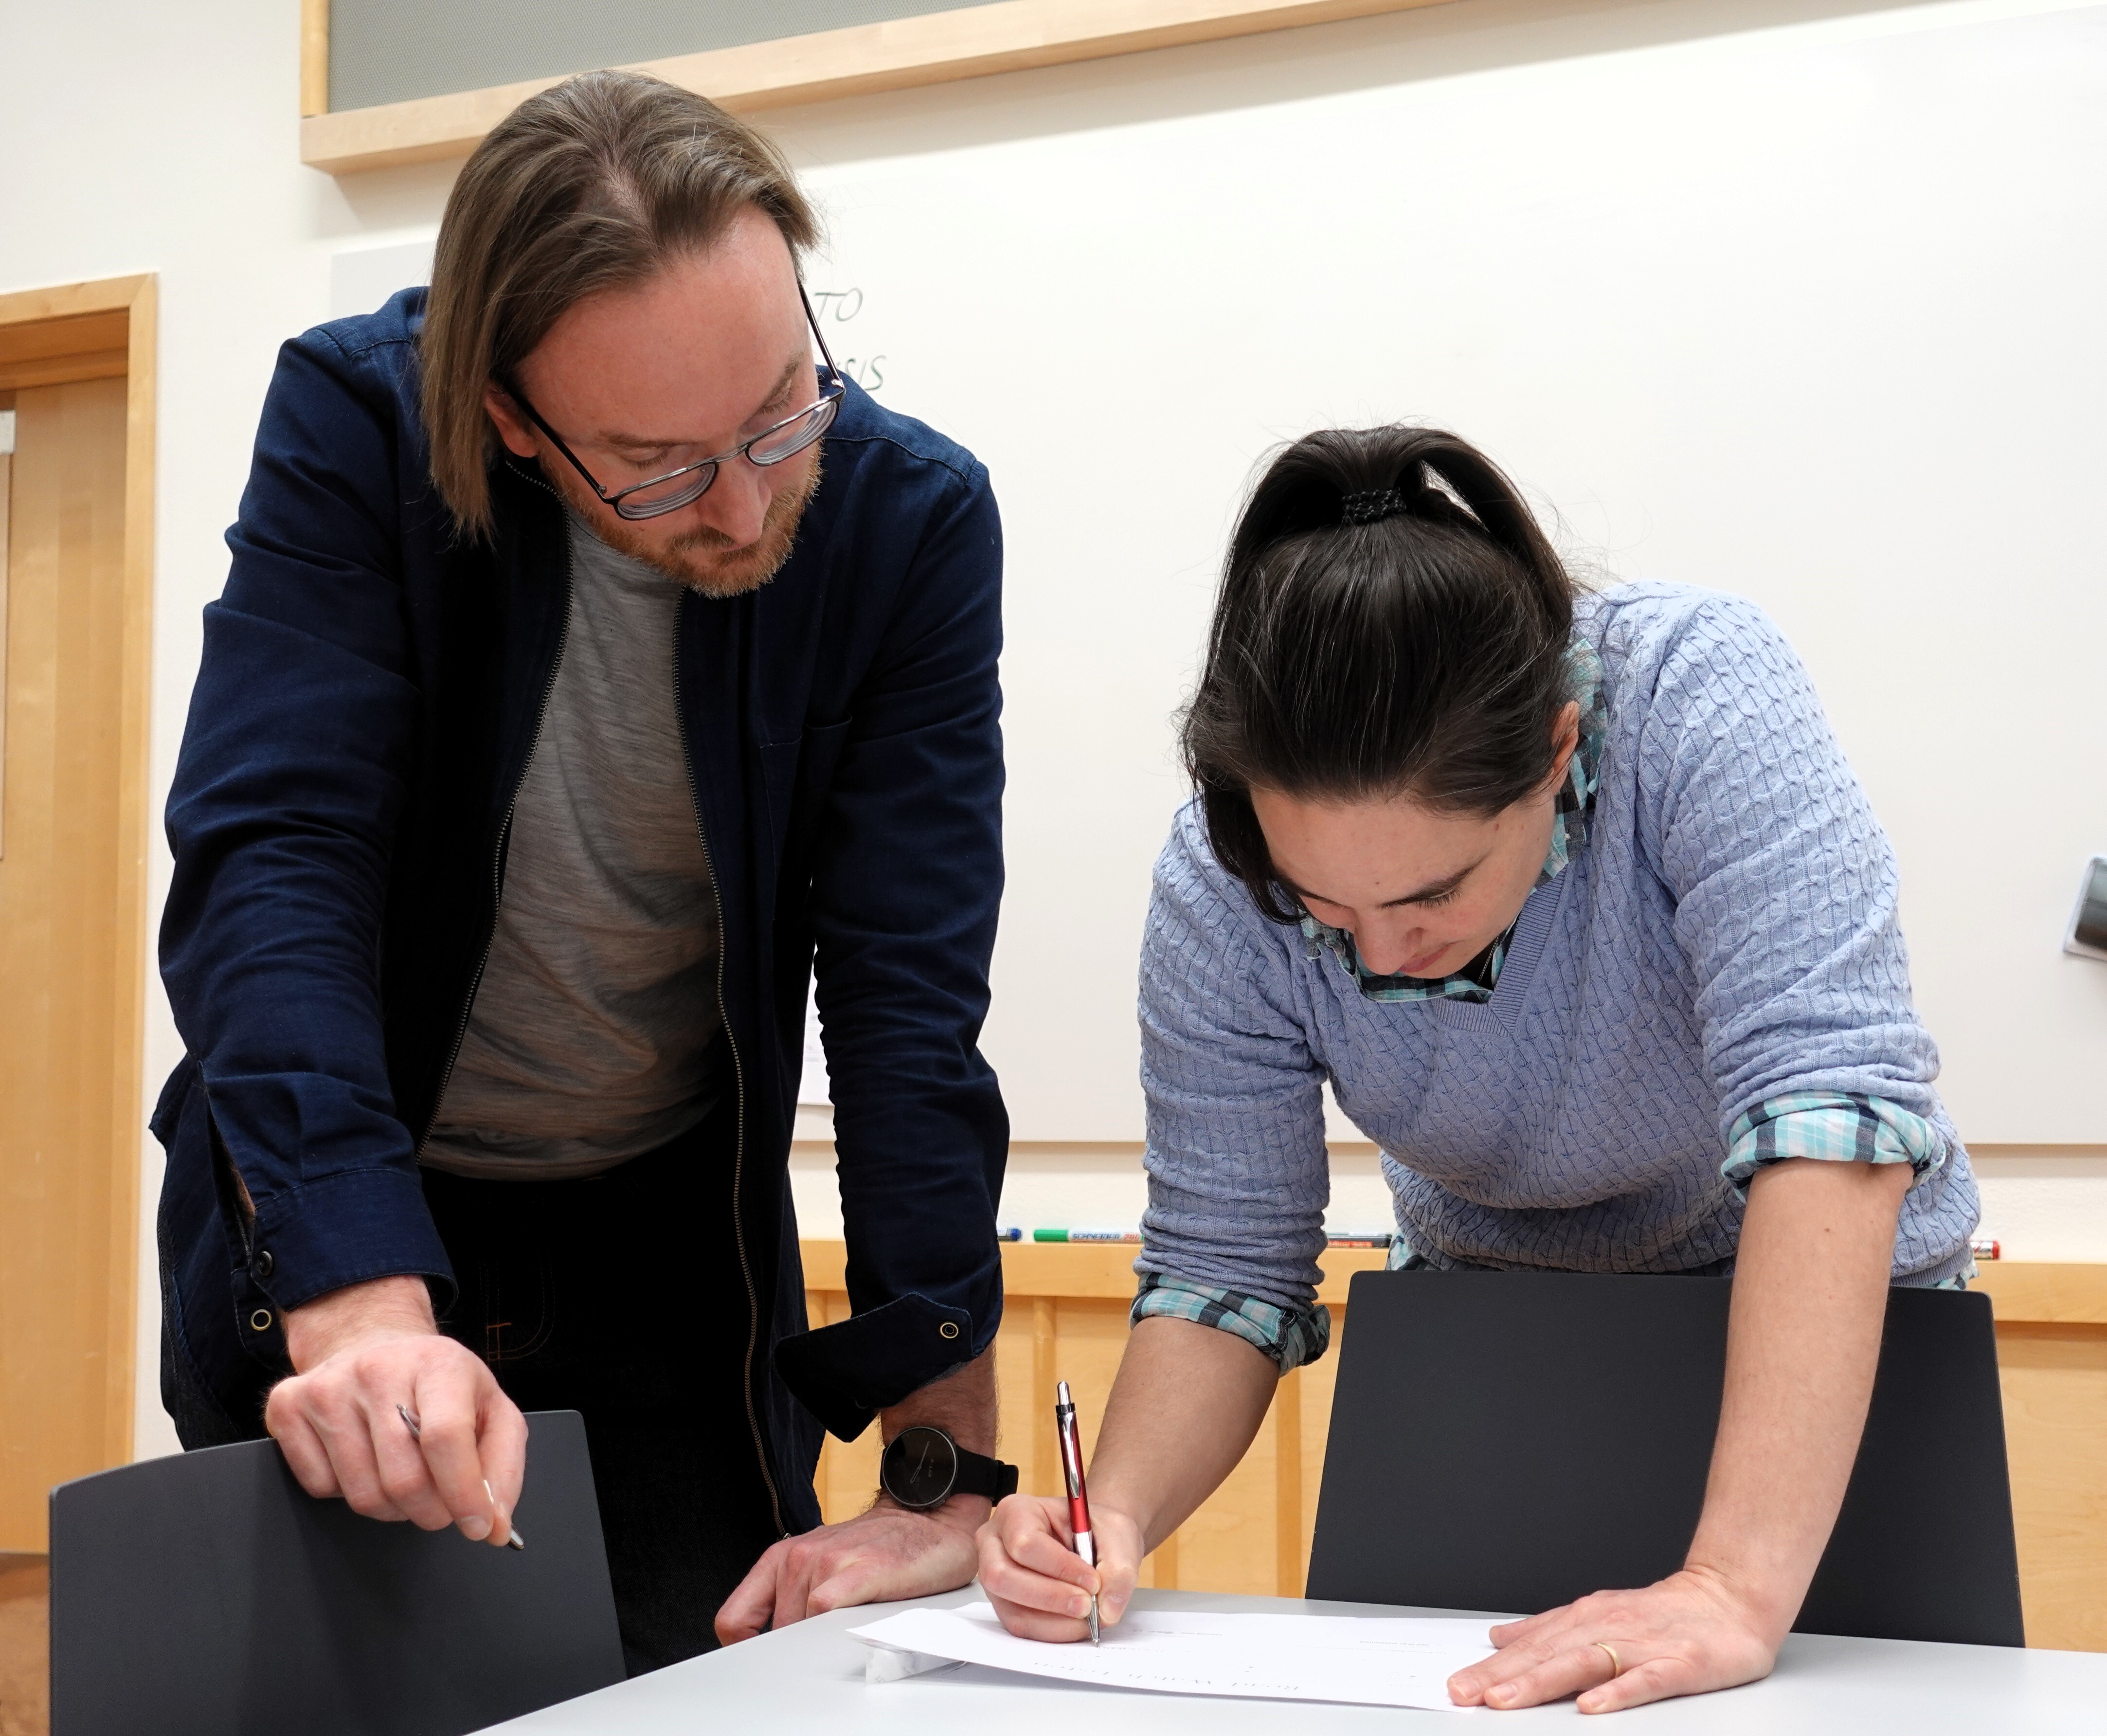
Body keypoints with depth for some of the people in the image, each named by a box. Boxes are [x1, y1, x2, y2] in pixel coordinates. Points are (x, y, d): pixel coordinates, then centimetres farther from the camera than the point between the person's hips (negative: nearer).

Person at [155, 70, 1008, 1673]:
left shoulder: (913, 521, -20)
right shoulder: (352, 427, -22)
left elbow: (910, 993, -22)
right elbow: (272, 866, -30)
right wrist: (362, 1305, -45)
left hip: (680, 1220, 1)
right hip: (331, 1201, 0)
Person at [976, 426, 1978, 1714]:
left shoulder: (1698, 695, -29)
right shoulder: (1221, 885, -20)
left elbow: (1830, 1102, -38)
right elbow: (1222, 1268, -13)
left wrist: (1738, 1586, -46)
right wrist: (1116, 1518, -32)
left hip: (1828, 1329, -1)